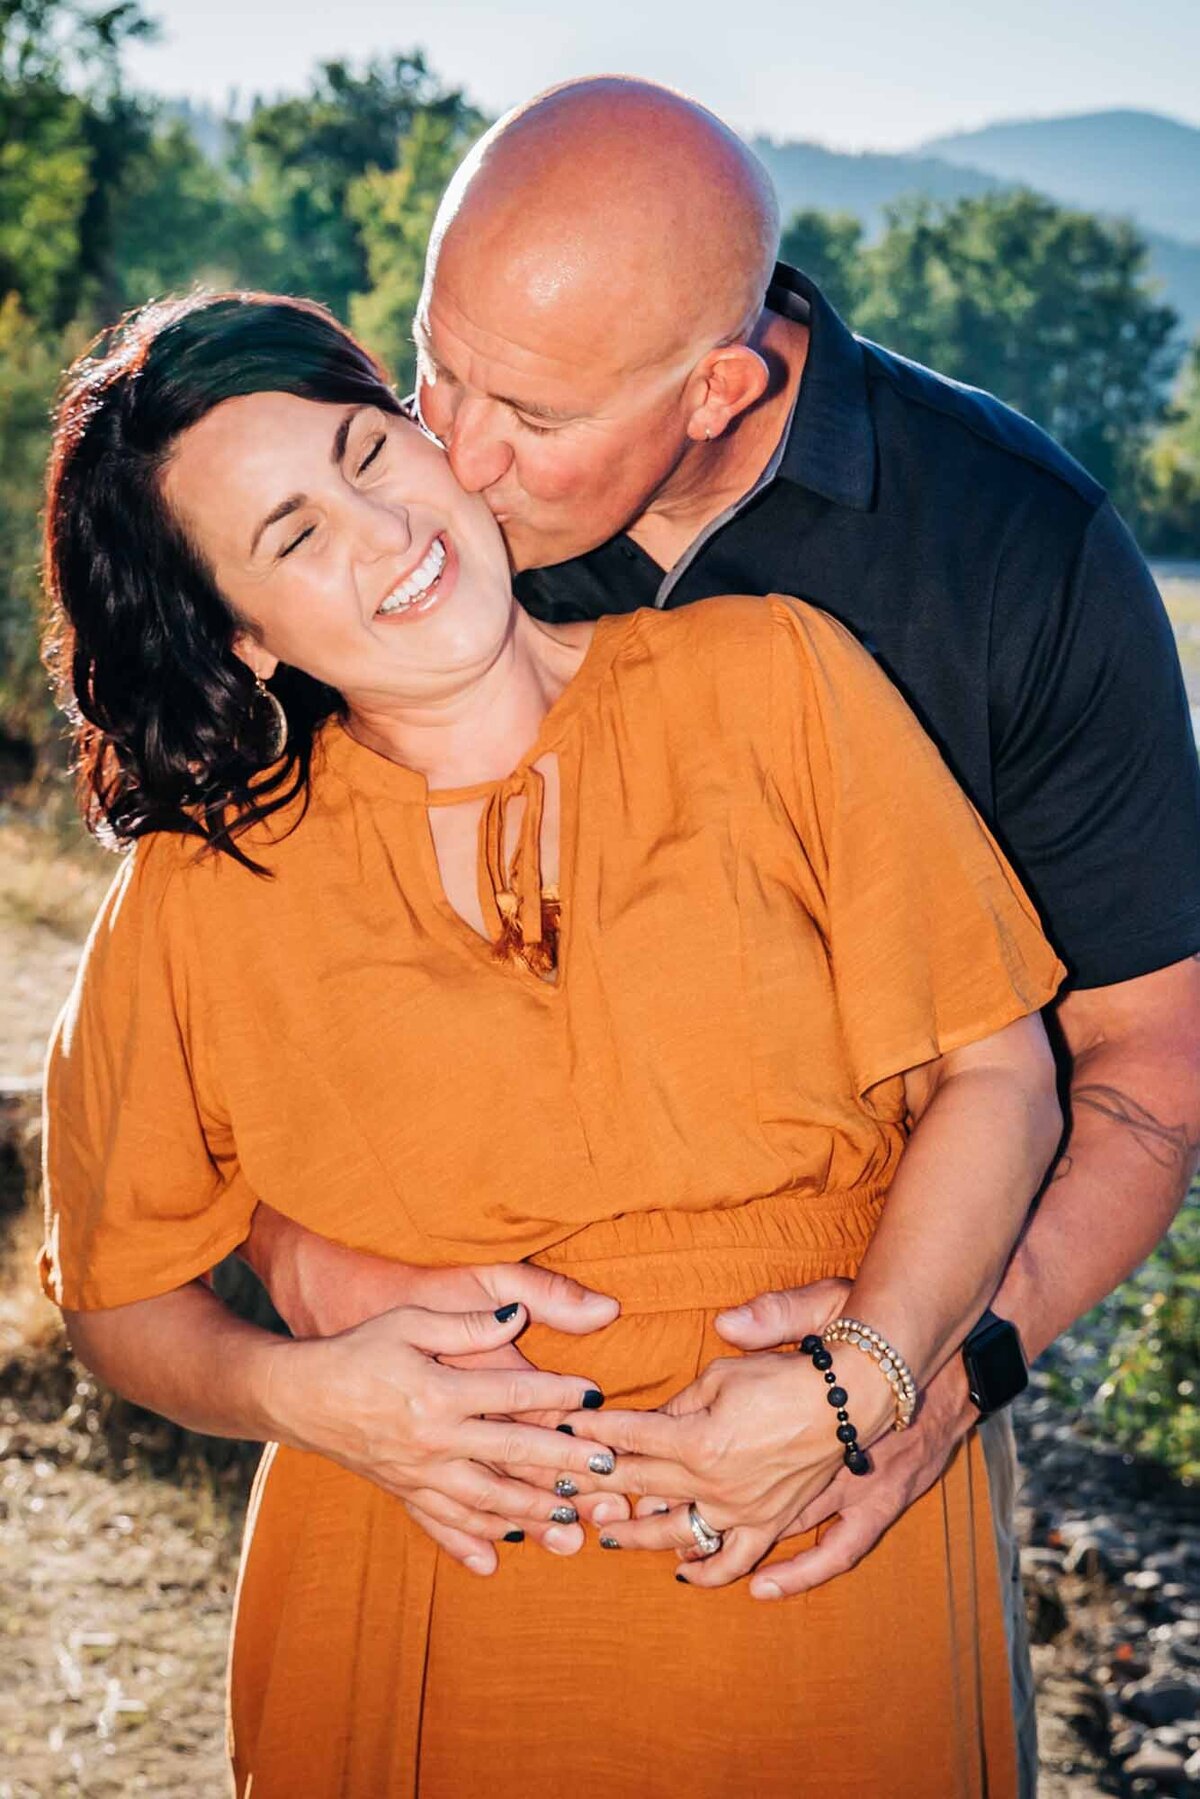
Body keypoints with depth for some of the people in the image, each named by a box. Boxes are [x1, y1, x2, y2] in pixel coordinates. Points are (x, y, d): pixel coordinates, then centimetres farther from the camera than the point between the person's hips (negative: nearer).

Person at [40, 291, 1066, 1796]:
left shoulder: (770, 680, -5)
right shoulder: (204, 886, -3)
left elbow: (994, 1070, -4)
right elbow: (123, 1298, 5)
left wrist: (856, 1382, -17)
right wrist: (293, 1391, -15)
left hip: (827, 1548, 0)